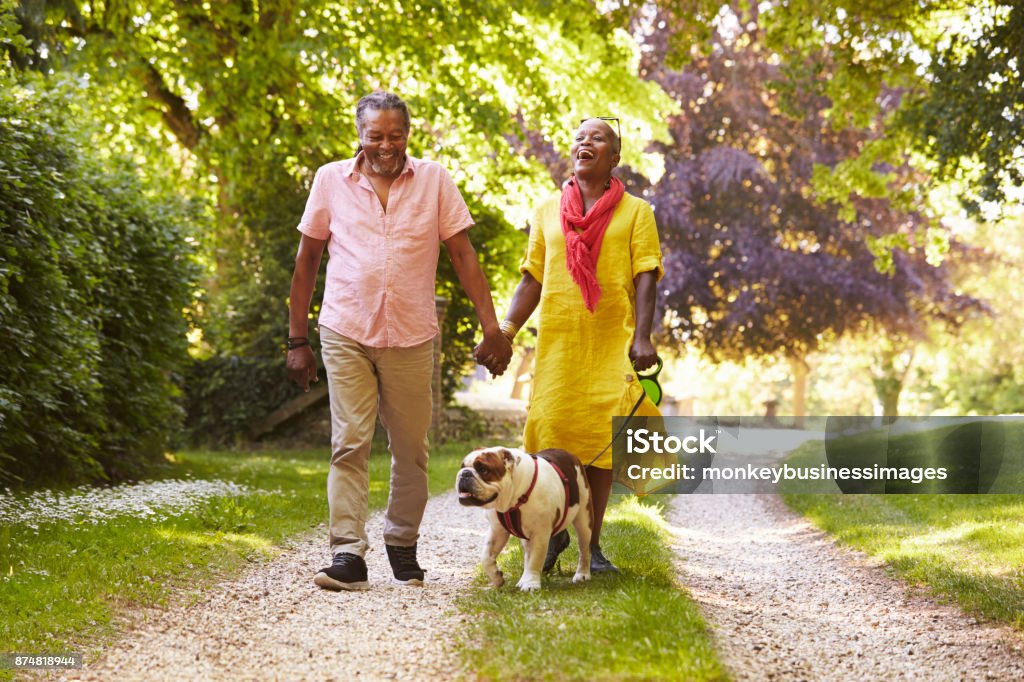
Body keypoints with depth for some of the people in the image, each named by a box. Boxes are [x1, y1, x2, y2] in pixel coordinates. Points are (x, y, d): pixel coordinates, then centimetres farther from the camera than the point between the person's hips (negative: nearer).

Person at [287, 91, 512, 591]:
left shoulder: (434, 181, 4)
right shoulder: (331, 180, 4)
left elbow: (463, 255, 4)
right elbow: (307, 260, 9)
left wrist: (491, 328, -4)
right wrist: (297, 339, 6)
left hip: (412, 338, 1)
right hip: (346, 334, -1)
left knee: (411, 450, 7)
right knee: (349, 444, -8)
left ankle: (402, 544, 24)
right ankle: (348, 554, -8)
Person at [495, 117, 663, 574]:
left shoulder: (635, 211, 7)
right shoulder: (547, 211, 14)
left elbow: (645, 279, -1)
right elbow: (532, 279, 13)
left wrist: (642, 337, -14)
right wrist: (505, 330, 0)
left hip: (611, 342, -1)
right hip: (556, 339, 1)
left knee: (601, 438, -2)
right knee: (550, 433, -6)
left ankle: (592, 543, 8)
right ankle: (554, 530, 16)